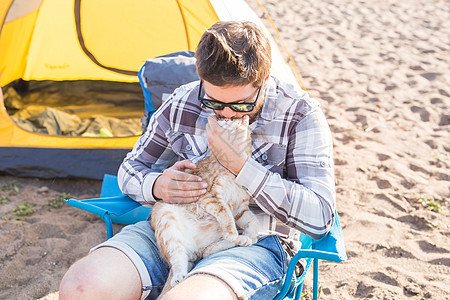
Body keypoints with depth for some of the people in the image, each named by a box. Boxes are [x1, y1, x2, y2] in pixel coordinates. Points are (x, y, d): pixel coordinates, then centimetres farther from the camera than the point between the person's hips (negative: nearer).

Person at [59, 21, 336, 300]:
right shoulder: (182, 103, 3)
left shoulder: (300, 115, -7)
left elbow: (319, 218, -15)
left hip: (253, 244, -3)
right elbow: (131, 169, 16)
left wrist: (240, 164, -21)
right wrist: (156, 187, -10)